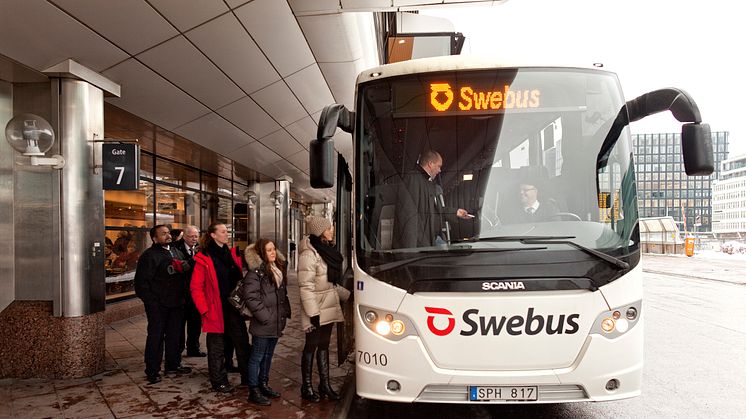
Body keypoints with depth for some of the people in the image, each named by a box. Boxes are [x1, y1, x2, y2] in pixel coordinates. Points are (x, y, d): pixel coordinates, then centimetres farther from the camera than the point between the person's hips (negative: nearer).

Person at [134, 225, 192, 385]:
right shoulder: (149, 256, -10)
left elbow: (183, 273, 23)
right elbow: (141, 283, -14)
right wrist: (151, 302, -17)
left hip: (175, 303, 7)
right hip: (158, 306, -7)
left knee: (174, 335, 14)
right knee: (156, 337, -1)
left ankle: (173, 365, 27)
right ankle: (152, 371, 9)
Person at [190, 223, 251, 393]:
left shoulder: (233, 254, 8)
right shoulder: (203, 259, -8)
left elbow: (240, 280, 14)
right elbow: (196, 287, -9)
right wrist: (205, 310, -13)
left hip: (234, 308, 5)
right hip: (215, 310, -5)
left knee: (242, 342, 10)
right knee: (216, 347, 7)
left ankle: (248, 377, 22)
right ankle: (219, 381, 20)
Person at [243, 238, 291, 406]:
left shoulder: (279, 269, 11)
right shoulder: (256, 272, -15)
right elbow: (250, 297, -20)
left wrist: (285, 311, 13)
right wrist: (265, 316, -18)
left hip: (276, 323, 8)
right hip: (263, 324, -8)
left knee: (268, 355, 19)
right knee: (257, 357, 2)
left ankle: (263, 384, 32)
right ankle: (254, 391, 11)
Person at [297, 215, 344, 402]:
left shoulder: (326, 251, 10)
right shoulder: (309, 254, -18)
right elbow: (306, 287, -20)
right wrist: (313, 313, -22)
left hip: (328, 307, 8)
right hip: (316, 309, -8)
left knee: (324, 346, 14)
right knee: (311, 346, 4)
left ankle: (325, 385, 23)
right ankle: (306, 387, 18)